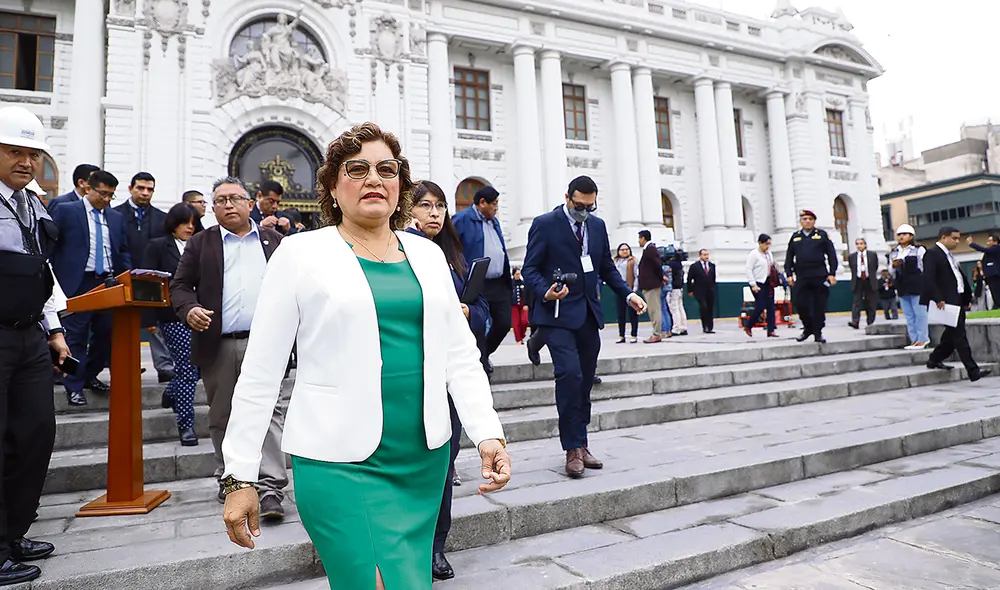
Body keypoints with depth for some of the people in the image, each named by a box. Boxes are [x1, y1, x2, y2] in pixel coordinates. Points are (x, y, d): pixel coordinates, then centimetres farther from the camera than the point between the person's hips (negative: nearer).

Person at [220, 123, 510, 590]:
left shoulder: (427, 254, 8)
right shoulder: (301, 254, -3)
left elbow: (461, 357, 6)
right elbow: (260, 373, -3)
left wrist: (489, 434, -6)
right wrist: (240, 477, -4)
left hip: (425, 460, 5)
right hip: (341, 464, -4)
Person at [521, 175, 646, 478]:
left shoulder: (598, 225, 13)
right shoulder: (545, 224, -4)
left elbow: (607, 268, 18)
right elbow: (530, 268, -6)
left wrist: (628, 294, 4)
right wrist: (545, 292, -25)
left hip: (588, 314, 6)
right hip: (558, 314, -6)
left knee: (585, 381, 9)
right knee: (570, 375, -18)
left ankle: (580, 445, 21)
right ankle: (573, 449, -5)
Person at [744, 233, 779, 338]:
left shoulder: (769, 253, 13)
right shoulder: (754, 254, -9)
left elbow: (773, 267, 21)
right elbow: (748, 269, -13)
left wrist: (777, 278, 9)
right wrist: (753, 284, -17)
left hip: (768, 283, 8)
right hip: (758, 283, -8)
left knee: (771, 306, 3)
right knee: (761, 306, -11)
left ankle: (771, 330, 5)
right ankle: (748, 326, 8)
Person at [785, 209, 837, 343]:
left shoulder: (822, 235, 7)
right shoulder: (795, 237, 13)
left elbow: (832, 255, 4)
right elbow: (789, 258, 13)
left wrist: (832, 274, -4)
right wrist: (789, 274, 3)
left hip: (820, 277, -1)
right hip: (801, 277, 1)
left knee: (819, 306, 1)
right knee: (801, 304, -4)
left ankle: (818, 333, 10)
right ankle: (808, 328, 18)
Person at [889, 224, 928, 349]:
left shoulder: (919, 250, 0)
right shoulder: (893, 253, 13)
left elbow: (924, 268, -2)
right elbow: (891, 272, 16)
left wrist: (924, 285, -5)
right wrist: (893, 266, -6)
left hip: (917, 286, -5)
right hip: (902, 287, 5)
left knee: (920, 313, -3)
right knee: (908, 315, 8)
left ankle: (922, 339, 3)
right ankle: (914, 340, 13)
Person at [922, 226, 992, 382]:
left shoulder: (948, 255, 18)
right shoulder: (932, 254, -11)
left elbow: (958, 276, 21)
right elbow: (929, 279, -19)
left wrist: (967, 297, 15)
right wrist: (938, 299, -24)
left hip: (957, 300, 10)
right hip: (945, 302, -10)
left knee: (952, 334, 15)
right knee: (959, 335, -9)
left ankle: (935, 360, 28)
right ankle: (973, 371, -8)